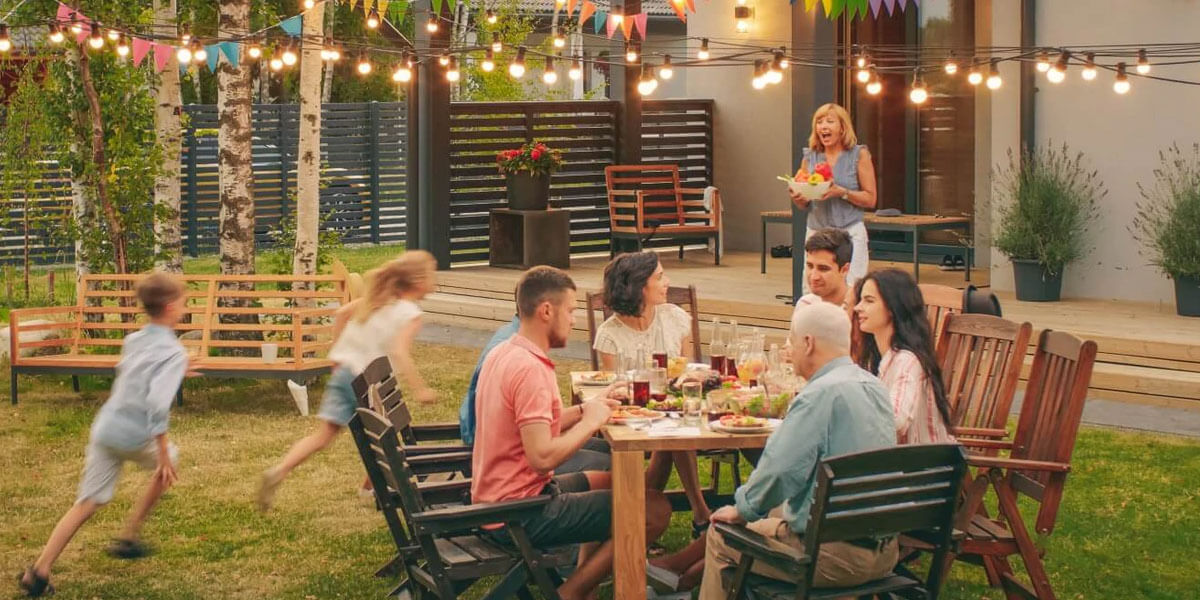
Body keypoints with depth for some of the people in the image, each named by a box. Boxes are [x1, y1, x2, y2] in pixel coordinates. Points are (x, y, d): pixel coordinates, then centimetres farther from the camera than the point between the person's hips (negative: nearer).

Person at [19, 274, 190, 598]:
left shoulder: (134, 340, 11)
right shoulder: (174, 353, -12)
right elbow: (157, 404, -23)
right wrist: (164, 453, -19)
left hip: (104, 428, 6)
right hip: (134, 436, -6)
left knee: (87, 503, 7)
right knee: (167, 464, 25)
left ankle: (39, 571, -3)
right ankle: (128, 538, 27)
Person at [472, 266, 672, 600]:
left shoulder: (503, 355, 9)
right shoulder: (530, 368, -22)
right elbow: (543, 457, -28)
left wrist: (582, 411, 5)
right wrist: (590, 422, -14)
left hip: (493, 501, 10)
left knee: (611, 483, 28)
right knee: (655, 510, -8)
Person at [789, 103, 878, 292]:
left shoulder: (859, 155, 1)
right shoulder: (810, 157, 11)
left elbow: (870, 199, -2)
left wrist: (842, 192, -17)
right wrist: (796, 197, -7)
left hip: (850, 234, -4)